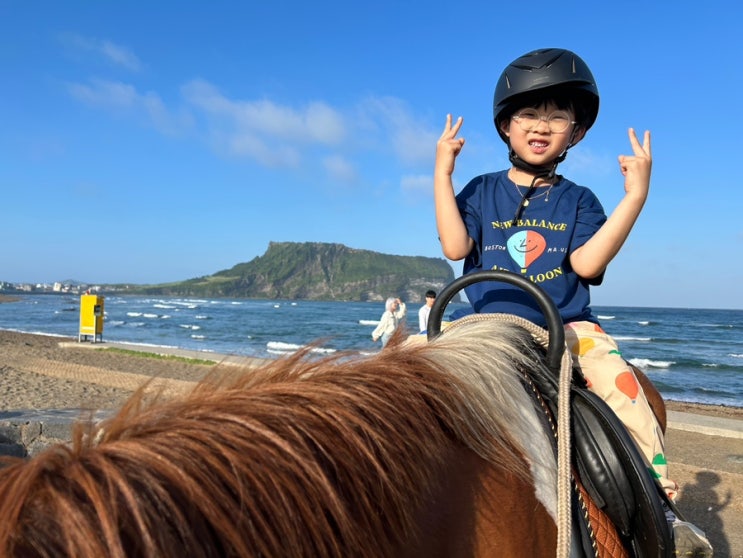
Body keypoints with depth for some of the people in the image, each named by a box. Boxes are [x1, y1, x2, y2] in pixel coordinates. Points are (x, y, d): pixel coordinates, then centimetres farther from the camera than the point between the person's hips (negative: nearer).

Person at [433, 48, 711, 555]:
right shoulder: (482, 191, 7)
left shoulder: (579, 201, 7)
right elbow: (455, 247, -8)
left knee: (624, 389, -22)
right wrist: (442, 174, -8)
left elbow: (586, 263, -11)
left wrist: (635, 195, -16)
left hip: (570, 326, 0)